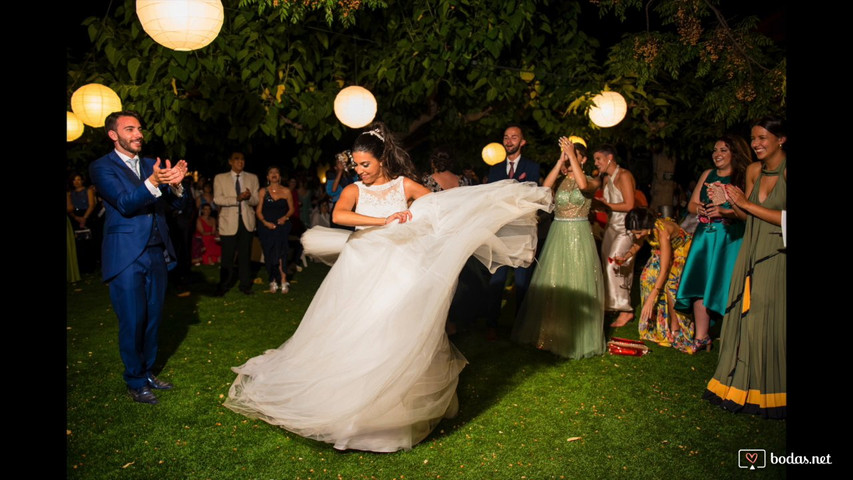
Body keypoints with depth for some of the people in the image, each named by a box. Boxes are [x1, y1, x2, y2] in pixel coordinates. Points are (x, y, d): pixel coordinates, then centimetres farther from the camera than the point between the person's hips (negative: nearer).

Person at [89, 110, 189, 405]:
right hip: (126, 258, -5)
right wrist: (152, 183, -36)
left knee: (152, 319, 13)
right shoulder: (102, 167, -4)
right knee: (132, 322, 1)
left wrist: (175, 184, -20)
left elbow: (180, 204, 3)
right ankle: (135, 383, 17)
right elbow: (125, 204, -18)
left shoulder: (153, 165, 11)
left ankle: (148, 373, 29)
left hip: (157, 254, 5)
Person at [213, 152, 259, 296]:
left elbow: (256, 200, 5)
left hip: (247, 221, 2)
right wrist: (238, 198, -20)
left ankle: (245, 284, 18)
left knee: (245, 255, 8)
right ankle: (223, 286, 12)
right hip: (229, 222, -2)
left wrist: (249, 197, -19)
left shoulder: (252, 178, 10)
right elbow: (217, 199, -8)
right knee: (227, 256, 0)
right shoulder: (220, 178, 3)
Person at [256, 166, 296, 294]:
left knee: (280, 251, -16)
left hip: (282, 226, -1)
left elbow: (291, 209, 11)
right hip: (266, 227, 1)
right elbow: (258, 211, 5)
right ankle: (273, 281, 12)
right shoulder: (263, 191, 8)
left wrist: (285, 217, -8)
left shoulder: (286, 191, 7)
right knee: (269, 254, 1)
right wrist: (265, 222, -10)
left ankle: (283, 281, -13)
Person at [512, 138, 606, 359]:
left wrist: (571, 155, -21)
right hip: (557, 234, 4)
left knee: (577, 284, -1)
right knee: (552, 283, 6)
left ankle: (577, 336, 13)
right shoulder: (560, 180, 9)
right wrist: (560, 160, -12)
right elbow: (545, 186, -13)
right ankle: (552, 332, 20)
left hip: (579, 235, -3)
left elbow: (583, 185, -24)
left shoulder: (592, 181, 1)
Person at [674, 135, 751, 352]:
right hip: (705, 235, 5)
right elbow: (691, 204, 14)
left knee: (725, 286, -7)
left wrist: (724, 212, -24)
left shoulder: (744, 178, -2)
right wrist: (699, 208, -7)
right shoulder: (707, 175, 15)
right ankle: (701, 337, 10)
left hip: (731, 238, -5)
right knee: (699, 284, 1)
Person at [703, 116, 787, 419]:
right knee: (743, 317, 9)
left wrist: (748, 204, -14)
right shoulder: (754, 170, 9)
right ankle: (741, 386, 22)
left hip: (776, 258, -6)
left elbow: (785, 218, -18)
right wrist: (732, 202, -4)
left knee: (770, 321, 0)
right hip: (751, 254, 6)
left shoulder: (786, 171, -11)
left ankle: (770, 395, 16)